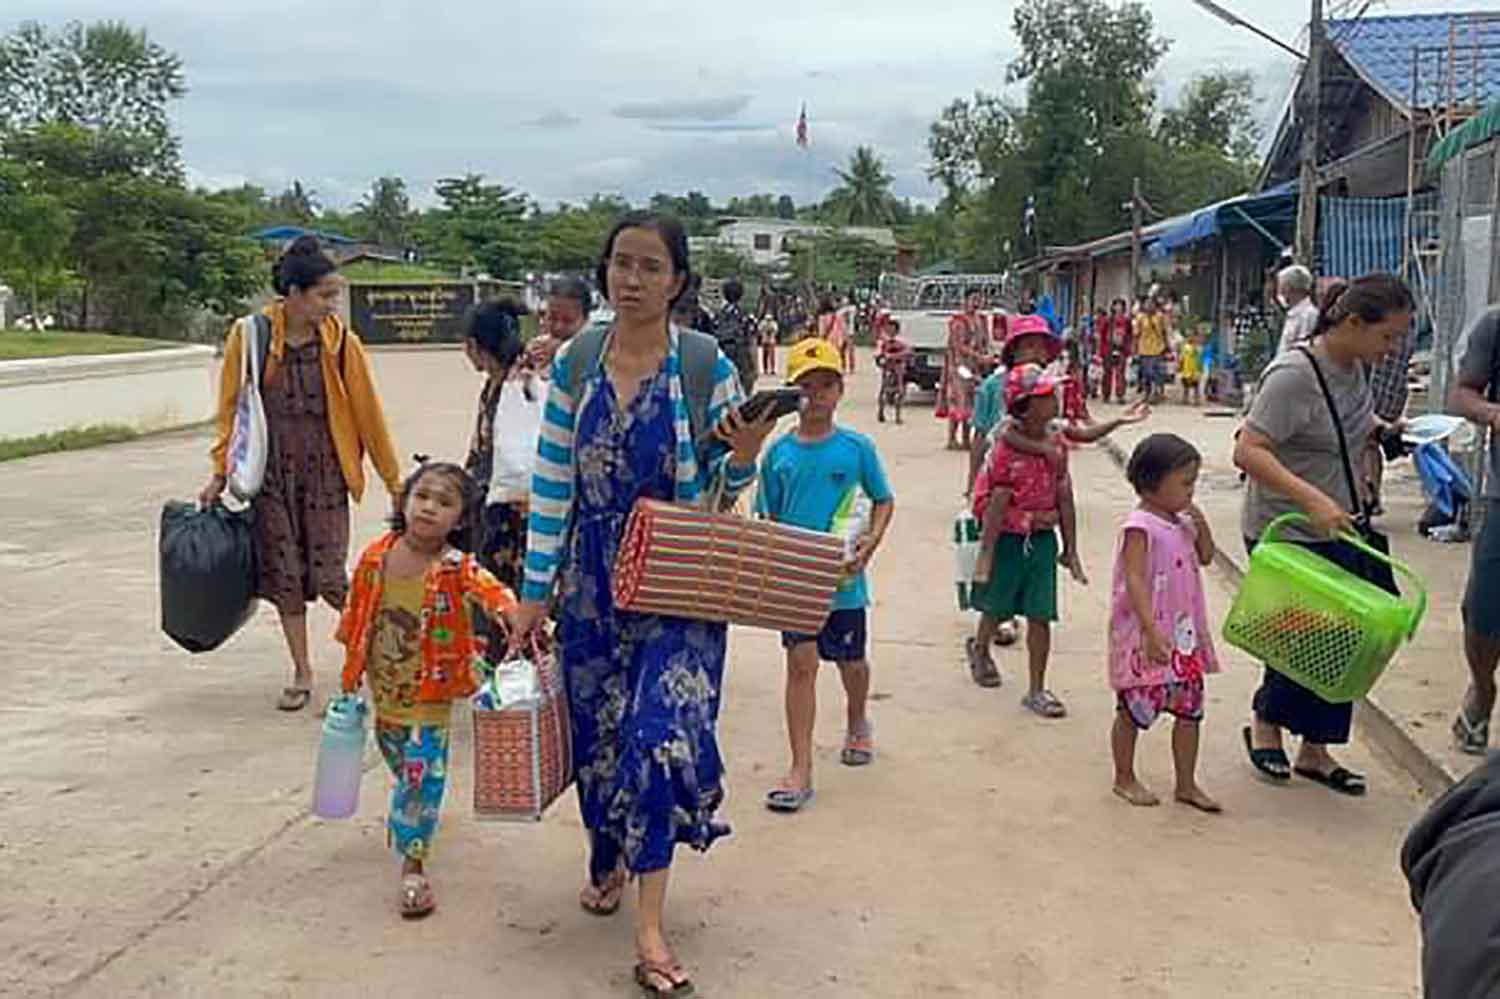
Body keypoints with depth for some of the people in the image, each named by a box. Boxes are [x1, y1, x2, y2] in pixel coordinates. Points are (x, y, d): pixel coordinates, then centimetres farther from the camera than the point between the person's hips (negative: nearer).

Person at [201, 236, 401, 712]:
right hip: (270, 470, 1)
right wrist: (220, 472, 5)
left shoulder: (340, 342, -5)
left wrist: (394, 481, 2)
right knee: (283, 574, 6)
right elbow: (230, 408, 5)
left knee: (329, 577, -5)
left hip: (324, 469, -1)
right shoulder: (248, 336, -5)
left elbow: (368, 413, 0)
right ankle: (302, 674, 20)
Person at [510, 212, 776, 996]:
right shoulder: (574, 365, 0)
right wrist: (534, 589, 1)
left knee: (660, 731, -11)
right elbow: (552, 483, 2)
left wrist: (744, 455, -23)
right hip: (594, 582, 3)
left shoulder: (706, 365, -7)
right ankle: (607, 859, 42)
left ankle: (650, 928, -2)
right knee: (596, 727, 14)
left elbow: (721, 489, 1)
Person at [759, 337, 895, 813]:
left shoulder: (856, 447, -5)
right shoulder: (779, 452, -2)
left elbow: (884, 500, 5)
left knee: (850, 661, 18)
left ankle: (857, 723, 49)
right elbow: (767, 519, 5)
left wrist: (869, 544, -11)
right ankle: (801, 770, 3)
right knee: (801, 663, -3)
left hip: (844, 579, 0)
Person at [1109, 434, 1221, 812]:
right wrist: (1152, 632, -29)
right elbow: (1134, 582, -23)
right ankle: (1124, 778, 24)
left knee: (1190, 709, 10)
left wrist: (1201, 525, 2)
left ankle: (1187, 784, 21)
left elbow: (1206, 557, 22)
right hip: (1144, 638, -8)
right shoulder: (1140, 526, -17)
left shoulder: (1182, 522, 8)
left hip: (1184, 634, 8)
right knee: (1133, 710, 7)